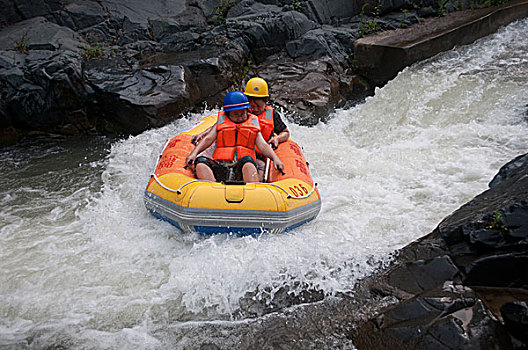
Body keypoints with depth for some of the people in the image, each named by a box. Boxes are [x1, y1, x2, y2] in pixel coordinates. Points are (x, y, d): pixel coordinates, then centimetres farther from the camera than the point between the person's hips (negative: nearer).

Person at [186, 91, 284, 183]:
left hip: (242, 167, -1)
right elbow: (208, 139, 13)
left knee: (247, 161, -36)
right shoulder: (221, 123, 23)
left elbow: (262, 145, 13)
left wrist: (275, 158, -6)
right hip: (220, 166, 1)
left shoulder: (253, 124, 23)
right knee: (200, 162, -27)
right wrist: (194, 153, -5)